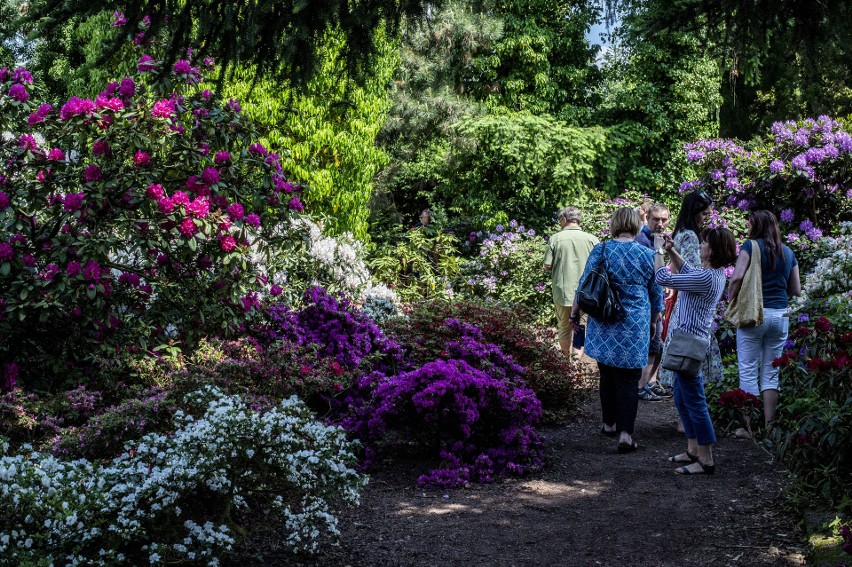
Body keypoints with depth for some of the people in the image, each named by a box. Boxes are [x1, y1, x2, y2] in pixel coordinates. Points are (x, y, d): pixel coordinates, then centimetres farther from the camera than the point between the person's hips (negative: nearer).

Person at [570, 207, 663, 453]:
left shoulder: (600, 250, -4)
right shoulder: (648, 256, -1)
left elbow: (584, 285, -1)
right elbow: (657, 295, 8)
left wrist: (575, 312, 13)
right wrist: (654, 320, 24)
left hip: (604, 326, 1)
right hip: (635, 327, -1)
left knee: (607, 375, 16)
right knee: (629, 380, 2)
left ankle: (609, 424, 27)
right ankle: (625, 433, -7)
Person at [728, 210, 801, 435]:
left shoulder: (751, 246, -4)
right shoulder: (788, 252, 11)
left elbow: (737, 277, -15)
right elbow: (796, 290, 15)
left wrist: (731, 299, -1)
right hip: (781, 315, 5)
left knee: (749, 371, 2)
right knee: (771, 373, 10)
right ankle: (769, 425, 11)